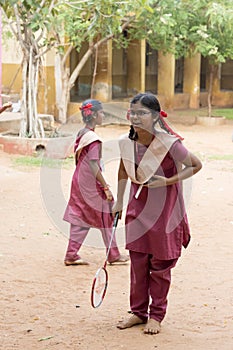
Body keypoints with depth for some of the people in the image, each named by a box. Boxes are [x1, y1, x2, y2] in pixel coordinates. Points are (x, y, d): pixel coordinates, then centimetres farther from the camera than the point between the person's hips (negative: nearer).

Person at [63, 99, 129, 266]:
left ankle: (71, 255, 12)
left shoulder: (81, 133, 8)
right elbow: (94, 166, -23)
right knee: (106, 216, 5)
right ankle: (114, 255, 16)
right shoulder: (93, 138, -19)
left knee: (80, 218, 11)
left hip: (79, 181, 8)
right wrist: (106, 187, -19)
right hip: (91, 183, -8)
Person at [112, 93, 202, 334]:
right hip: (138, 209, 4)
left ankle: (156, 315, 20)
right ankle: (138, 312, 23)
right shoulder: (126, 143, -6)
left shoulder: (169, 144, -20)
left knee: (160, 265, 6)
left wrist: (169, 181, -18)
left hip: (165, 212, -4)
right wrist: (119, 201, 15)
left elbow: (196, 165, -8)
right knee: (137, 262, 8)